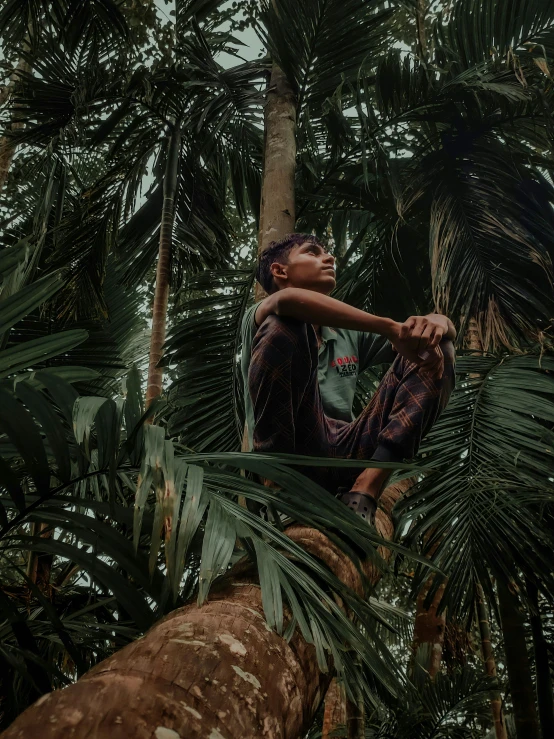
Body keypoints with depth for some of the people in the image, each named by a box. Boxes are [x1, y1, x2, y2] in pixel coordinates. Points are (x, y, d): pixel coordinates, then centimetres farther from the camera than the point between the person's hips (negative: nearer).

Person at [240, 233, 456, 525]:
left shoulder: (348, 335, 24)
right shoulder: (259, 318, 8)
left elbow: (444, 328, 19)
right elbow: (287, 300, -19)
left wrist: (436, 323, -7)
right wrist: (391, 327, -23)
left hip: (346, 451, 5)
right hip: (296, 447, -5)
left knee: (436, 347, 2)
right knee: (286, 323, -19)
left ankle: (366, 488, -17)